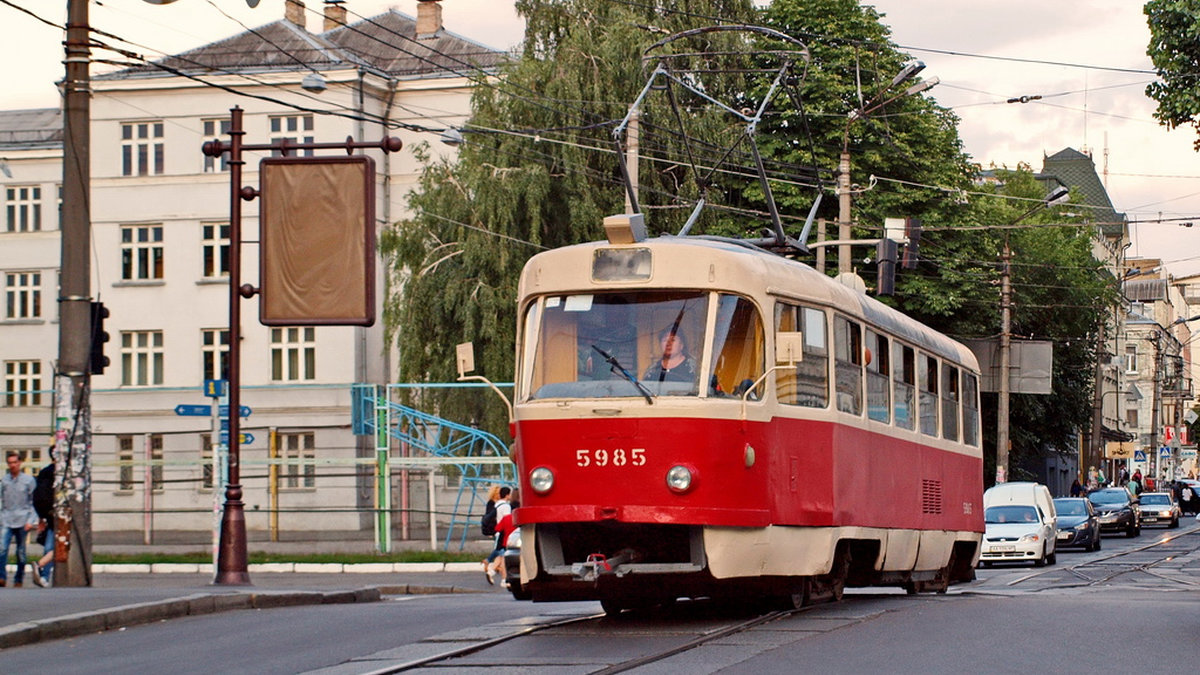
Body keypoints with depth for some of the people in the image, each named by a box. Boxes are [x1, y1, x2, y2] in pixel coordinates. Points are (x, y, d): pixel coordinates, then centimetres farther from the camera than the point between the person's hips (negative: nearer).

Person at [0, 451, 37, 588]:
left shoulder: (28, 479, 3)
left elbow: (33, 502, 3)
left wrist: (31, 520, -5)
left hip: (22, 520, -1)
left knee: (21, 551, 4)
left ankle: (19, 579, 14)